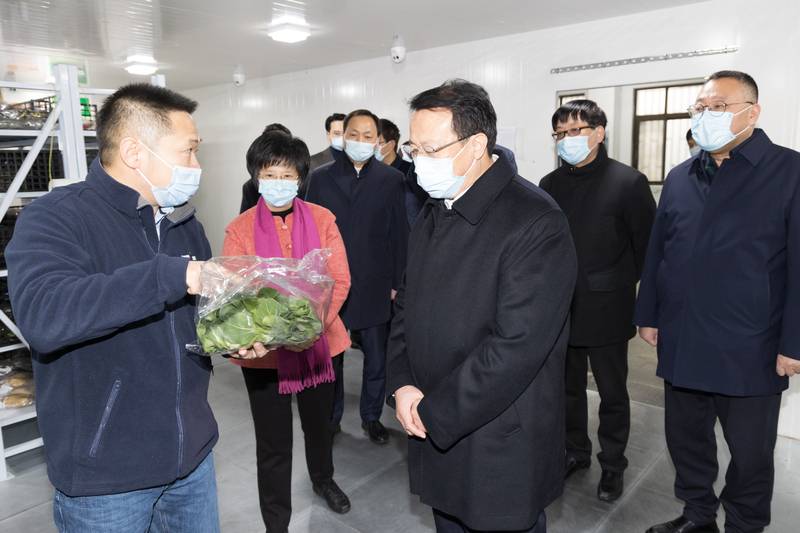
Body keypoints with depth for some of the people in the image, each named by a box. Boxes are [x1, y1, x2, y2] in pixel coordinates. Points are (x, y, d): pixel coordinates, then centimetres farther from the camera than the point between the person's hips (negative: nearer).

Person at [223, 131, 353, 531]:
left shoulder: (322, 219, -3)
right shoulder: (239, 229, -6)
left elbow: (339, 281, -6)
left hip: (319, 343, 2)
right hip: (265, 351, -2)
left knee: (320, 422, 24)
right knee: (273, 444, 10)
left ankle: (323, 479, 55)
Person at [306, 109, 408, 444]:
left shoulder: (391, 179, 1)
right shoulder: (320, 177, 3)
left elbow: (399, 235, 1)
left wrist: (397, 283, -2)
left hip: (375, 286, 0)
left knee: (377, 358, 11)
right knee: (330, 357, 13)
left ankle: (371, 417, 31)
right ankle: (330, 417, 32)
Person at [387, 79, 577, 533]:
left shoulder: (536, 223, -21)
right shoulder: (434, 213, 6)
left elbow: (516, 347, -25)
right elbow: (408, 303, 10)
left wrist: (433, 413, -17)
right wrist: (403, 384, -4)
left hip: (501, 451, -6)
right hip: (433, 430, 7)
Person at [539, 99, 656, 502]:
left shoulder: (628, 182, -9)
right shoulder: (550, 184, 5)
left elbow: (647, 245, -5)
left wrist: (624, 284, -2)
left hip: (607, 310, -4)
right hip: (560, 308, 4)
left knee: (612, 393, 12)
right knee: (568, 387, 17)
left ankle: (612, 464, 31)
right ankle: (576, 451, 38)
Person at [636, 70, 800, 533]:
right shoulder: (680, 178, 10)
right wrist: (649, 316, 11)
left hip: (749, 352, -4)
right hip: (682, 345, 4)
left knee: (751, 454, 13)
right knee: (686, 439, 17)